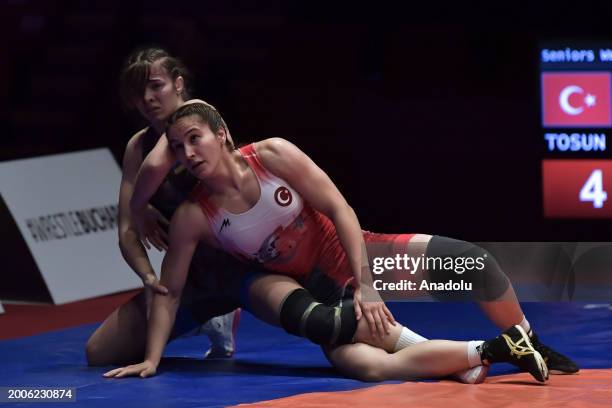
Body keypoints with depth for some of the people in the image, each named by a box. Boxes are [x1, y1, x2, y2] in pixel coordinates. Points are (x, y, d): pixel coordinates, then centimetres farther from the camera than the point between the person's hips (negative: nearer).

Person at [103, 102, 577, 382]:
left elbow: (340, 210, -14)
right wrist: (151, 360, -12)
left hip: (352, 253, 1)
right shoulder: (192, 217, -14)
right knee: (365, 365, -33)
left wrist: (364, 284, -20)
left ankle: (531, 343, 5)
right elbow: (169, 292, -5)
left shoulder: (271, 156, -16)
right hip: (316, 291, -1)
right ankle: (494, 351, -21)